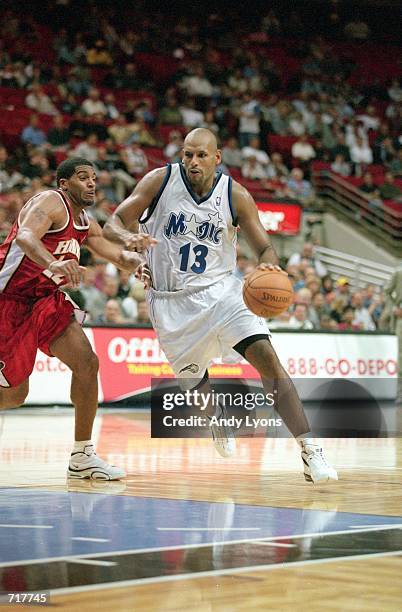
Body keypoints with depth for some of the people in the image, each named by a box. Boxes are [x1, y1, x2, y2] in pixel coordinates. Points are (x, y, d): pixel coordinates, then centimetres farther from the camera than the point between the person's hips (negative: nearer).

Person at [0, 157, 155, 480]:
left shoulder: (86, 224, 12)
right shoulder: (50, 202, -14)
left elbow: (121, 259, 15)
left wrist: (135, 251, -10)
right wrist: (53, 263, -54)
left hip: (46, 299, 7)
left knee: (86, 362, -10)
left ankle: (82, 456, -3)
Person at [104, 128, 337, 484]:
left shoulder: (236, 196, -5)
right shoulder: (161, 181, -6)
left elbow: (265, 248, 0)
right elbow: (114, 224, -5)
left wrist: (268, 267, -25)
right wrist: (126, 238, -30)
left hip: (219, 291, 0)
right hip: (172, 302, 1)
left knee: (268, 359, -19)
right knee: (196, 383, 11)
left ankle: (309, 452, -20)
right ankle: (216, 416, 51)